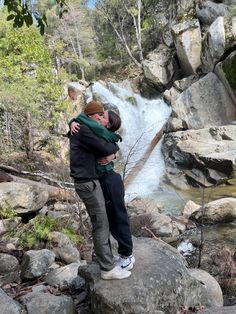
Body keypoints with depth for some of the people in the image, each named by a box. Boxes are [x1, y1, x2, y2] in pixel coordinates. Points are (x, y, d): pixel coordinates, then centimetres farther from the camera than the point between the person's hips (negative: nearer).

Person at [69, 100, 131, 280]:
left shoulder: (83, 131, 17)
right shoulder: (83, 130, -16)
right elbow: (105, 149, -18)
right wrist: (115, 147, 4)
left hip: (89, 181, 11)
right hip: (88, 183, -11)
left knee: (101, 223, 18)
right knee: (101, 225, -4)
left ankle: (106, 256, 30)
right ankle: (108, 269, 5)